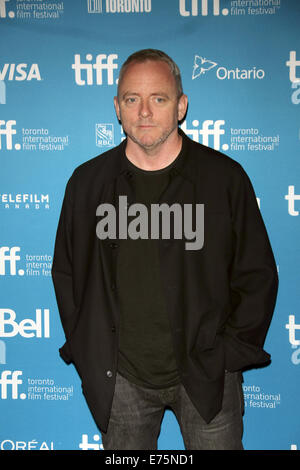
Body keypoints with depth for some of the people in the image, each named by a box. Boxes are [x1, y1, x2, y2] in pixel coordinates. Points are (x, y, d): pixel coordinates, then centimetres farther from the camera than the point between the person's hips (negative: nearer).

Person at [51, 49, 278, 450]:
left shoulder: (225, 177, -6)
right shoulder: (87, 182, -1)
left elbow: (257, 276, 0)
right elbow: (66, 274, 8)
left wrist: (230, 353, -3)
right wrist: (88, 353, 3)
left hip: (206, 376, -1)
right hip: (121, 379, 2)